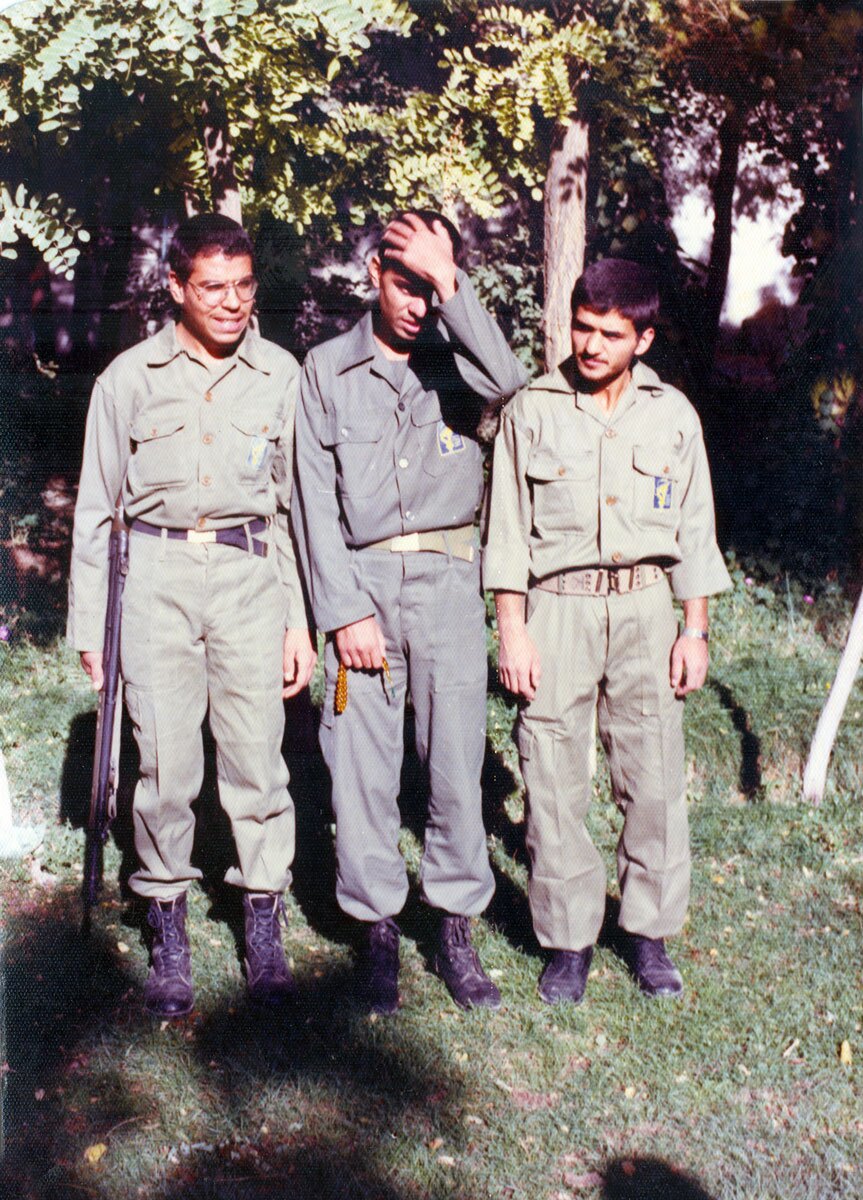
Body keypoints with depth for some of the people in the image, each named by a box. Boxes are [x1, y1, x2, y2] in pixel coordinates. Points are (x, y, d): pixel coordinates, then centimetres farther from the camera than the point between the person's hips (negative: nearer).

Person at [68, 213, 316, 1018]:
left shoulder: (280, 376, 6)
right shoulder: (130, 377, 4)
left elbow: (298, 502, 10)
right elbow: (96, 509, 9)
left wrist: (302, 620, 7)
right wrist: (89, 628, 7)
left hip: (250, 572, 1)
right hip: (157, 575, 0)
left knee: (256, 755, 0)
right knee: (166, 761, 0)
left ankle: (264, 929, 15)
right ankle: (168, 934, 16)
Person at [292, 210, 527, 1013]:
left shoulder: (456, 360, 6)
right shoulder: (328, 370, 5)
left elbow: (505, 382, -19)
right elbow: (315, 499, 1)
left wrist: (451, 287, -22)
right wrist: (343, 611, -6)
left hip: (446, 579, 0)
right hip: (359, 580, 0)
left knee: (457, 758, 1)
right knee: (360, 763, 1)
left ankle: (456, 931, 13)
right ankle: (377, 931, 14)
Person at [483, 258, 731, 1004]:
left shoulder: (673, 414, 7)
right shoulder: (533, 411, 1)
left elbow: (695, 529, 11)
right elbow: (507, 528, 2)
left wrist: (696, 628, 6)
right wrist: (512, 629, -3)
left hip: (646, 606, 2)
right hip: (558, 606, -1)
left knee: (655, 778, 2)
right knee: (554, 780, 1)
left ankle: (649, 931, 19)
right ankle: (569, 937, 15)